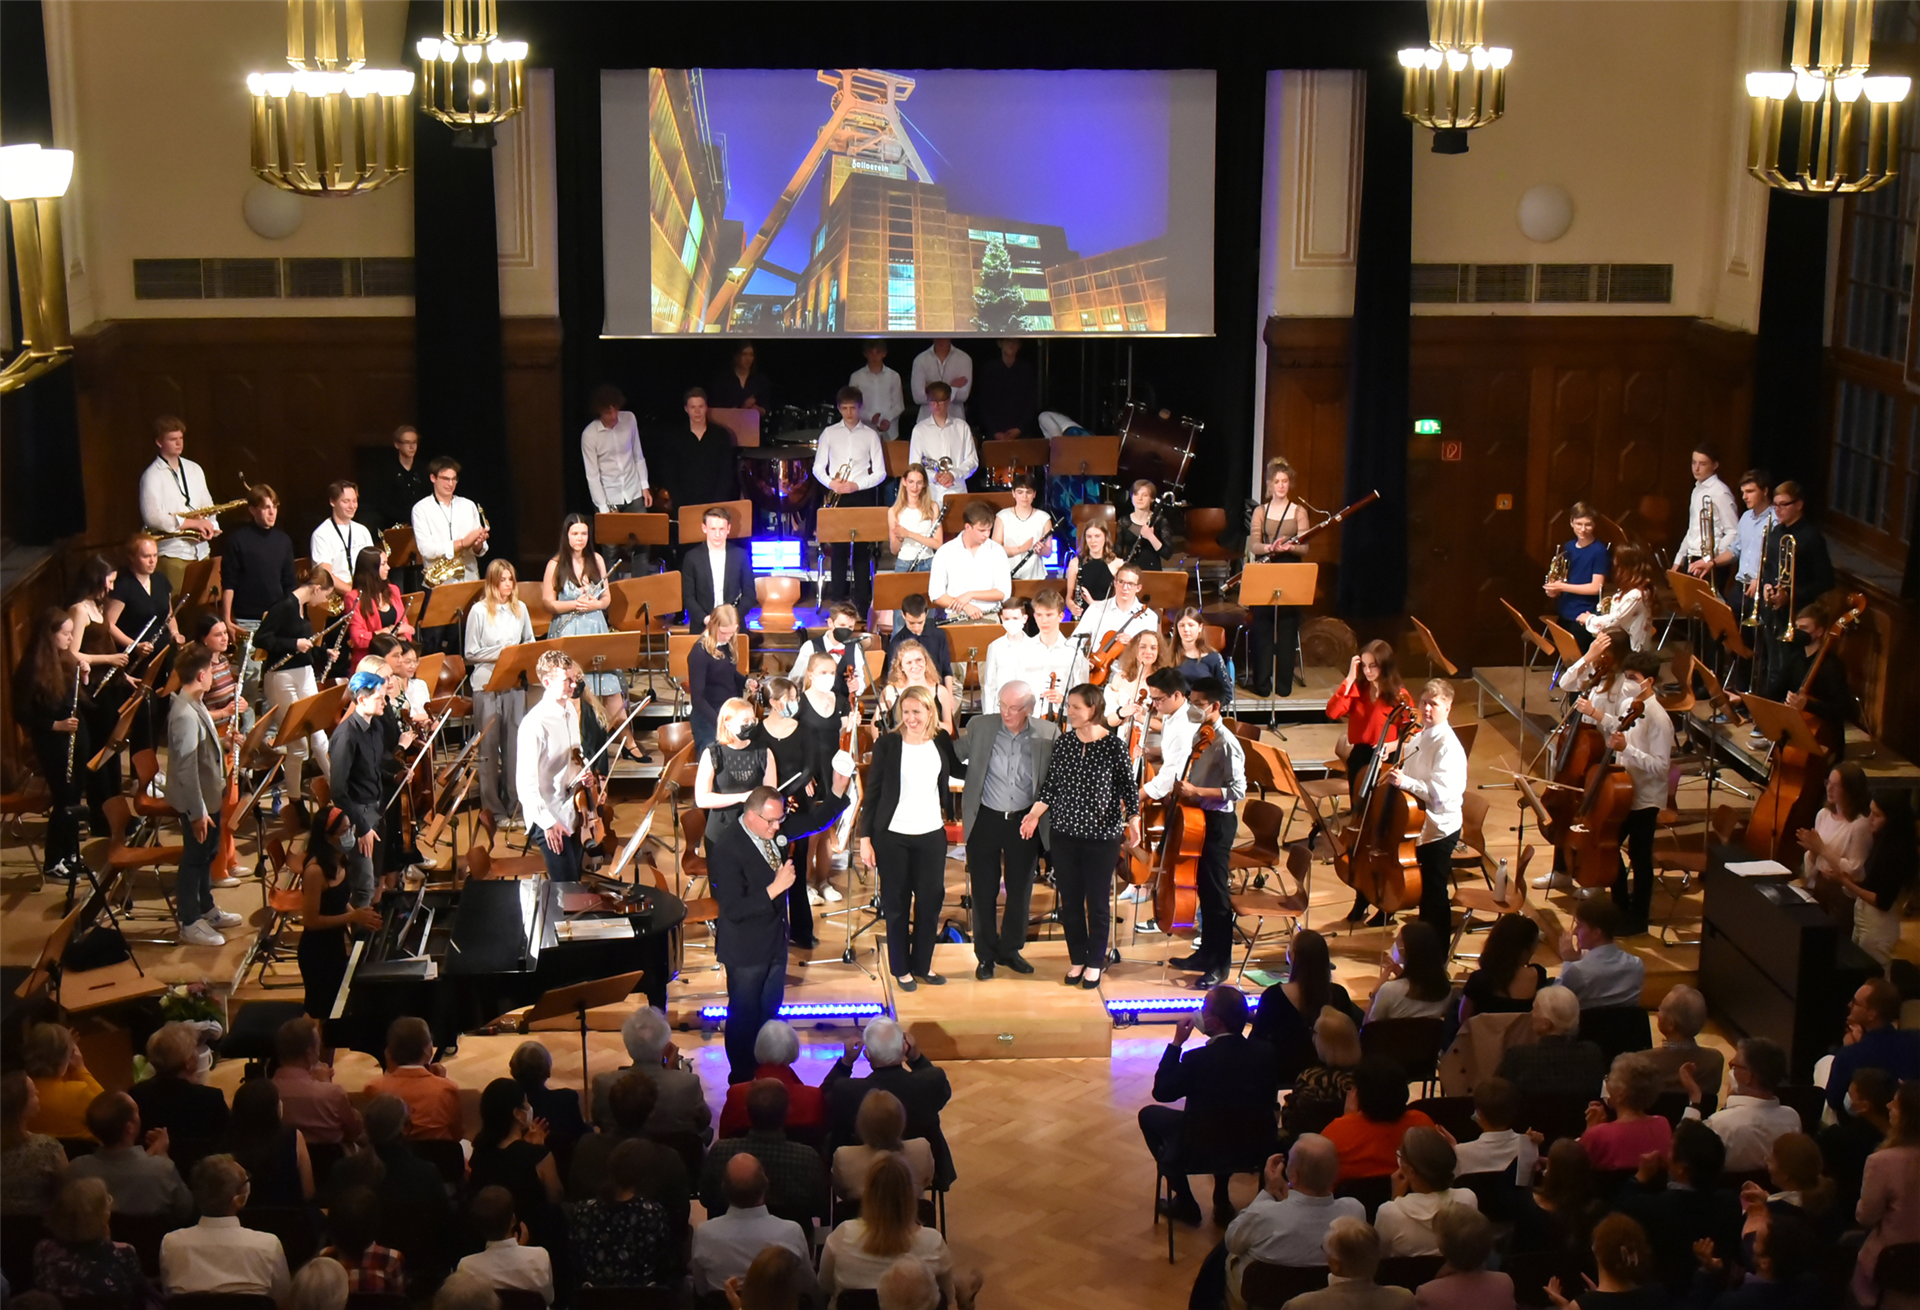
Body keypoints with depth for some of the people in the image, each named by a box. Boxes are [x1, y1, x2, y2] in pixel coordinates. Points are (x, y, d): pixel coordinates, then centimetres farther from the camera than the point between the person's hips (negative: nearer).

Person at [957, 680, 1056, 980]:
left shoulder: (1048, 734, -6)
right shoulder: (980, 726, -6)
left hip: (1025, 821, 1)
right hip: (985, 820, -1)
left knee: (1020, 890, 12)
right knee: (984, 891, 7)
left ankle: (1010, 950, 31)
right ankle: (985, 955, 22)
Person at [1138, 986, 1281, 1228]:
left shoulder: (1198, 1059, -25)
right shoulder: (1265, 1052, -11)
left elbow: (1161, 1092, -11)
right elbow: (1268, 1100, 4)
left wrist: (1177, 1042, -8)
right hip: (1256, 1148, 5)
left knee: (1149, 1115, 18)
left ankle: (1184, 1203, 20)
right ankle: (1222, 1202, 33)